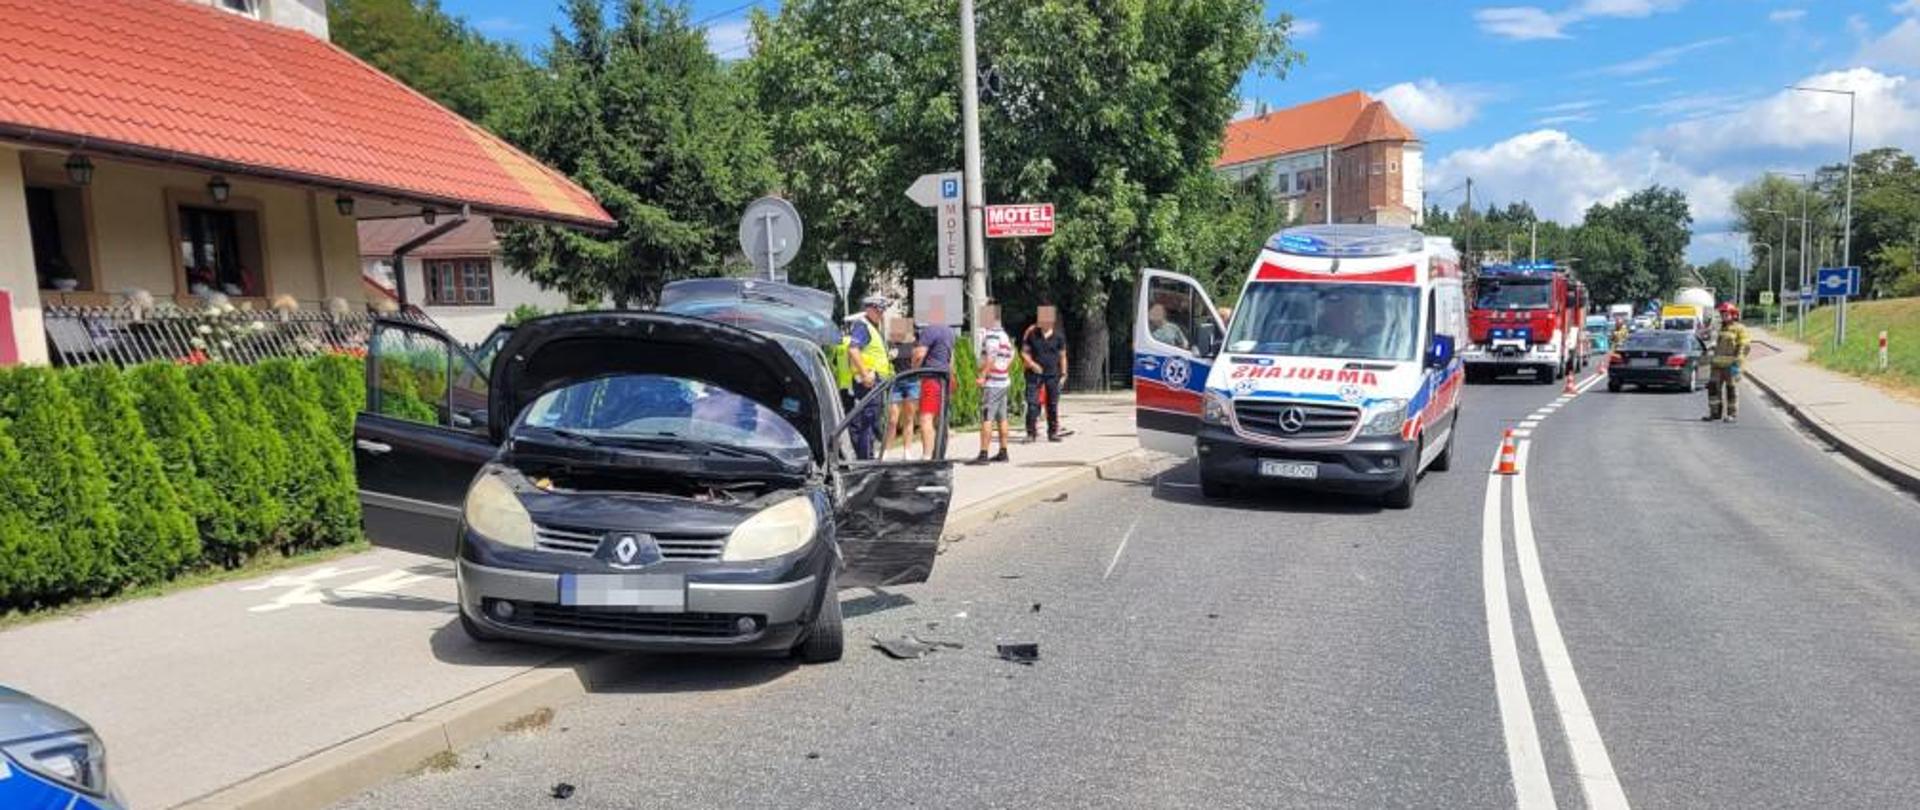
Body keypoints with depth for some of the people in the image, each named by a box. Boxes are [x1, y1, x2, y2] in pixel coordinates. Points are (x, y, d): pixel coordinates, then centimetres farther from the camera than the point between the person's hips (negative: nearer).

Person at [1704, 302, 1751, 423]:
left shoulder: (1739, 329, -5)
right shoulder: (1722, 328, 20)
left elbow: (1744, 346, -11)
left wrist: (1737, 362, -19)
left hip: (1731, 365, -7)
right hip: (1718, 364, 7)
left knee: (1731, 389, -1)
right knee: (1713, 386, 0)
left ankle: (1732, 414, 6)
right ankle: (1715, 412, 6)